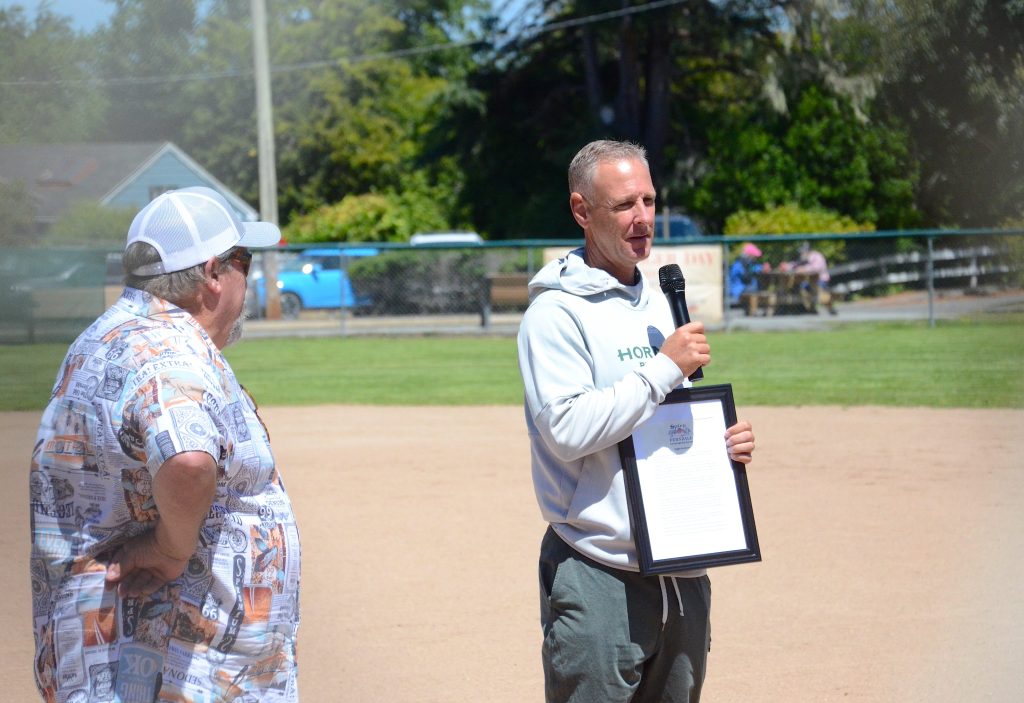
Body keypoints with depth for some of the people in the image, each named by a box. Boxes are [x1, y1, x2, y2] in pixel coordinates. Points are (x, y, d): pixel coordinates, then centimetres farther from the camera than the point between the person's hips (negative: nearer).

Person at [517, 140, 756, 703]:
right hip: (598, 579, -8)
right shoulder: (555, 313, -9)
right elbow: (567, 430, -21)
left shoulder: (660, 302, 16)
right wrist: (663, 367, -19)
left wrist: (720, 445, 4)